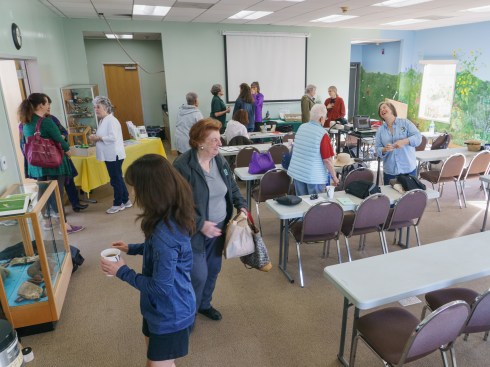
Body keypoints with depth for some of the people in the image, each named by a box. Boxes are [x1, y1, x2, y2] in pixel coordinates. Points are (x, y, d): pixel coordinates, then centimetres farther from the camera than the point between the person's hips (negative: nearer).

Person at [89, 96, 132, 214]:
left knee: (116, 180, 0)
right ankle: (125, 201, 25)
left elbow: (113, 137, -24)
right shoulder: (102, 121, 14)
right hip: (109, 155, 10)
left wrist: (99, 138, -17)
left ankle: (118, 204, 11)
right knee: (118, 179, 15)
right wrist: (96, 138, 3)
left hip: (114, 155, -10)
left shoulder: (111, 120, -15)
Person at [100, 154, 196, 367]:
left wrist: (122, 272, -17)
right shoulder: (172, 215, -8)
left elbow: (160, 287, -28)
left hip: (170, 314, -9)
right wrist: (132, 249, 9)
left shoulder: (164, 233, -37)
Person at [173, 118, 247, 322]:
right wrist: (200, 224, -25)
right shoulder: (182, 166, -21)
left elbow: (232, 186, 14)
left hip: (219, 227, 7)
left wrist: (241, 205, -3)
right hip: (195, 231, -7)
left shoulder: (220, 161, 1)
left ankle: (204, 304, 44)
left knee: (213, 269, 19)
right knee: (198, 275, 0)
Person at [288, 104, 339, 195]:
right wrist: (334, 177, -4)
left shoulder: (301, 127, 3)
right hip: (314, 177, -6)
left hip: (297, 172, 6)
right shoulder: (323, 134, -16)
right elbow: (327, 160, -14)